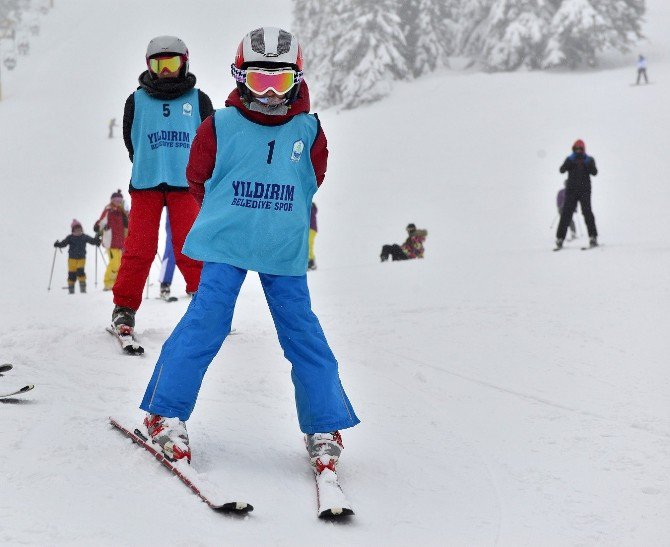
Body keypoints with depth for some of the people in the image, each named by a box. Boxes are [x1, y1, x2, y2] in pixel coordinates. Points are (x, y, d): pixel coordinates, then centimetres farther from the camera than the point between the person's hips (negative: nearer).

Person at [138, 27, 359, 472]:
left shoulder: (309, 132, 2)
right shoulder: (220, 127, -1)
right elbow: (199, 177, 12)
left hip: (285, 251, 1)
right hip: (226, 246, -1)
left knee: (302, 332, 0)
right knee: (205, 324, -6)